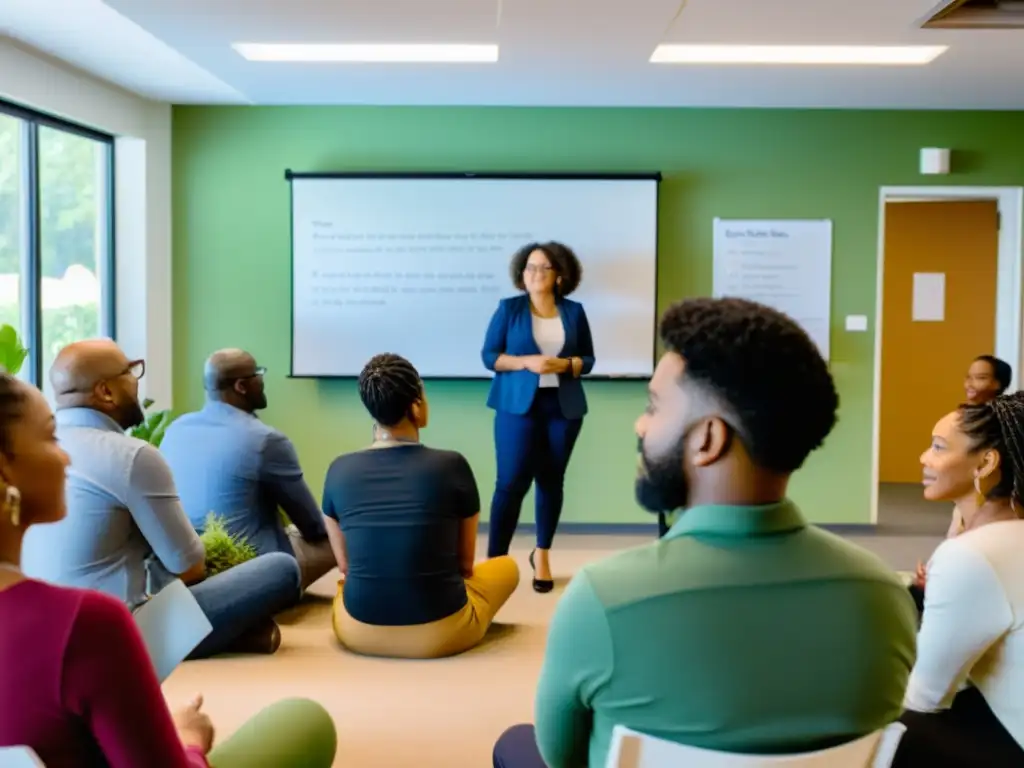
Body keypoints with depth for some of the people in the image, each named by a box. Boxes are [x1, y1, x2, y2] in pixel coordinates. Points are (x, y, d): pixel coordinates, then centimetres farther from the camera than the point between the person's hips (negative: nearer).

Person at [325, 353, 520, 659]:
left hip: (358, 632, 4)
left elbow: (345, 564, 8)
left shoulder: (340, 470, -5)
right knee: (507, 566, 24)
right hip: (440, 633, -3)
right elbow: (464, 563, 2)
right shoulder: (452, 465, -12)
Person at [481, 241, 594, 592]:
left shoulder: (574, 311, 7)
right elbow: (489, 356, -1)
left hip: (563, 407, 3)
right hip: (518, 406, -2)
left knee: (551, 480, 6)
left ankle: (542, 555, 20)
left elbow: (588, 359, 9)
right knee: (511, 481, -8)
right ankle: (495, 559, 0)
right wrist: (527, 362, -16)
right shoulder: (509, 308, 1)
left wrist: (565, 364, -11)